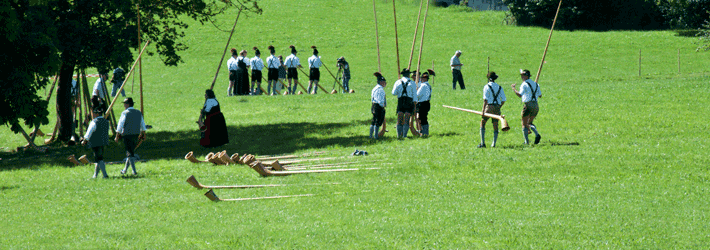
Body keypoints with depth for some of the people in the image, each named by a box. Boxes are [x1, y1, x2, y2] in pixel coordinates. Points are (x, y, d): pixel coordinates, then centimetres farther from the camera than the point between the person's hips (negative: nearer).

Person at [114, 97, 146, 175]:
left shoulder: (125, 113, -10)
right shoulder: (138, 113, 9)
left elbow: (120, 125, -11)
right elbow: (142, 125, 16)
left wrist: (117, 136, -7)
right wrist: (143, 134, 27)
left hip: (127, 135, -6)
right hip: (136, 135, 6)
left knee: (130, 153, -4)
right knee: (131, 152, 17)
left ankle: (134, 171, -11)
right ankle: (125, 170, 28)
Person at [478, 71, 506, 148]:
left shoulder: (487, 87, -3)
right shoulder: (499, 87, 11)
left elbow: (485, 99, -11)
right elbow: (503, 100, 9)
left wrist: (483, 110, -12)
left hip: (489, 107, -4)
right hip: (497, 108, 4)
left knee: (482, 124, 5)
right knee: (495, 126, 10)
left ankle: (482, 143, -3)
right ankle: (494, 143, 6)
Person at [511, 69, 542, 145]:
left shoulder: (524, 84, -8)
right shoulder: (535, 84, 14)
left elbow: (520, 95, -20)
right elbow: (540, 95, 21)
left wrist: (514, 88, -9)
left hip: (528, 105, -7)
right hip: (536, 106, 7)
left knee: (524, 124, 4)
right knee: (529, 123, 18)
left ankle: (526, 141, -1)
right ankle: (537, 134, -8)